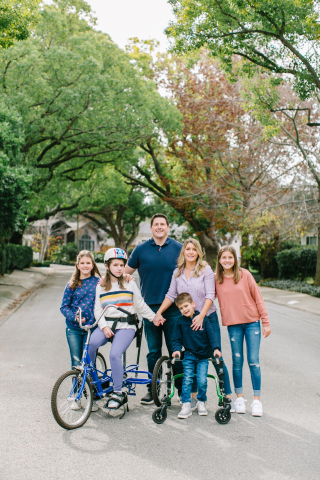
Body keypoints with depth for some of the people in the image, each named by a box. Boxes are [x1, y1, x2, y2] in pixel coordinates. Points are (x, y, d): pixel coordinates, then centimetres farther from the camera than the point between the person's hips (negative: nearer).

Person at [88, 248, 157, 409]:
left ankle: (118, 393, -11)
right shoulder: (101, 286, 13)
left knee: (115, 354, -26)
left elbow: (140, 305, 17)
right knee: (90, 345, -28)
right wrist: (104, 327, -7)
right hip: (106, 325, 2)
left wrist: (154, 317, 13)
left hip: (126, 326, -2)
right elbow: (97, 310, 8)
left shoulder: (130, 284, 10)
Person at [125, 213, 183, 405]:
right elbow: (127, 271, 15)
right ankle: (152, 389, 17)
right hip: (150, 308, 1)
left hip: (173, 308, -1)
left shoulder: (178, 248, 4)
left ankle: (182, 389, 11)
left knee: (175, 350, 2)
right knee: (153, 351, 7)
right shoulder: (141, 249, 5)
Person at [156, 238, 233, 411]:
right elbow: (171, 295, 6)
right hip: (187, 320, 4)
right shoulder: (177, 273, 6)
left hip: (207, 318, -4)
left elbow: (210, 295, -13)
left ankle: (228, 397, 4)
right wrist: (158, 313, -4)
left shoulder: (206, 270, -6)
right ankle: (193, 397, 21)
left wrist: (201, 315, -24)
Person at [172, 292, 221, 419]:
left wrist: (215, 348, -16)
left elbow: (211, 334, -4)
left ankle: (201, 402, 13)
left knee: (202, 380, -10)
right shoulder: (181, 322, 0)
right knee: (187, 379, -9)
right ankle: (186, 405, -1)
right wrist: (177, 349, -11)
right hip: (189, 355, 1)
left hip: (203, 356, -1)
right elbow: (176, 339, 7)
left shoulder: (203, 319, -3)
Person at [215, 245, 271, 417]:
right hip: (233, 324, 1)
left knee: (253, 361, -1)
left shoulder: (244, 275, -2)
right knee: (237, 361, 6)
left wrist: (266, 322, 0)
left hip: (252, 322, -1)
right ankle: (239, 398, 21)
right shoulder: (216, 279, 1)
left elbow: (258, 298, 1)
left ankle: (256, 400, 8)